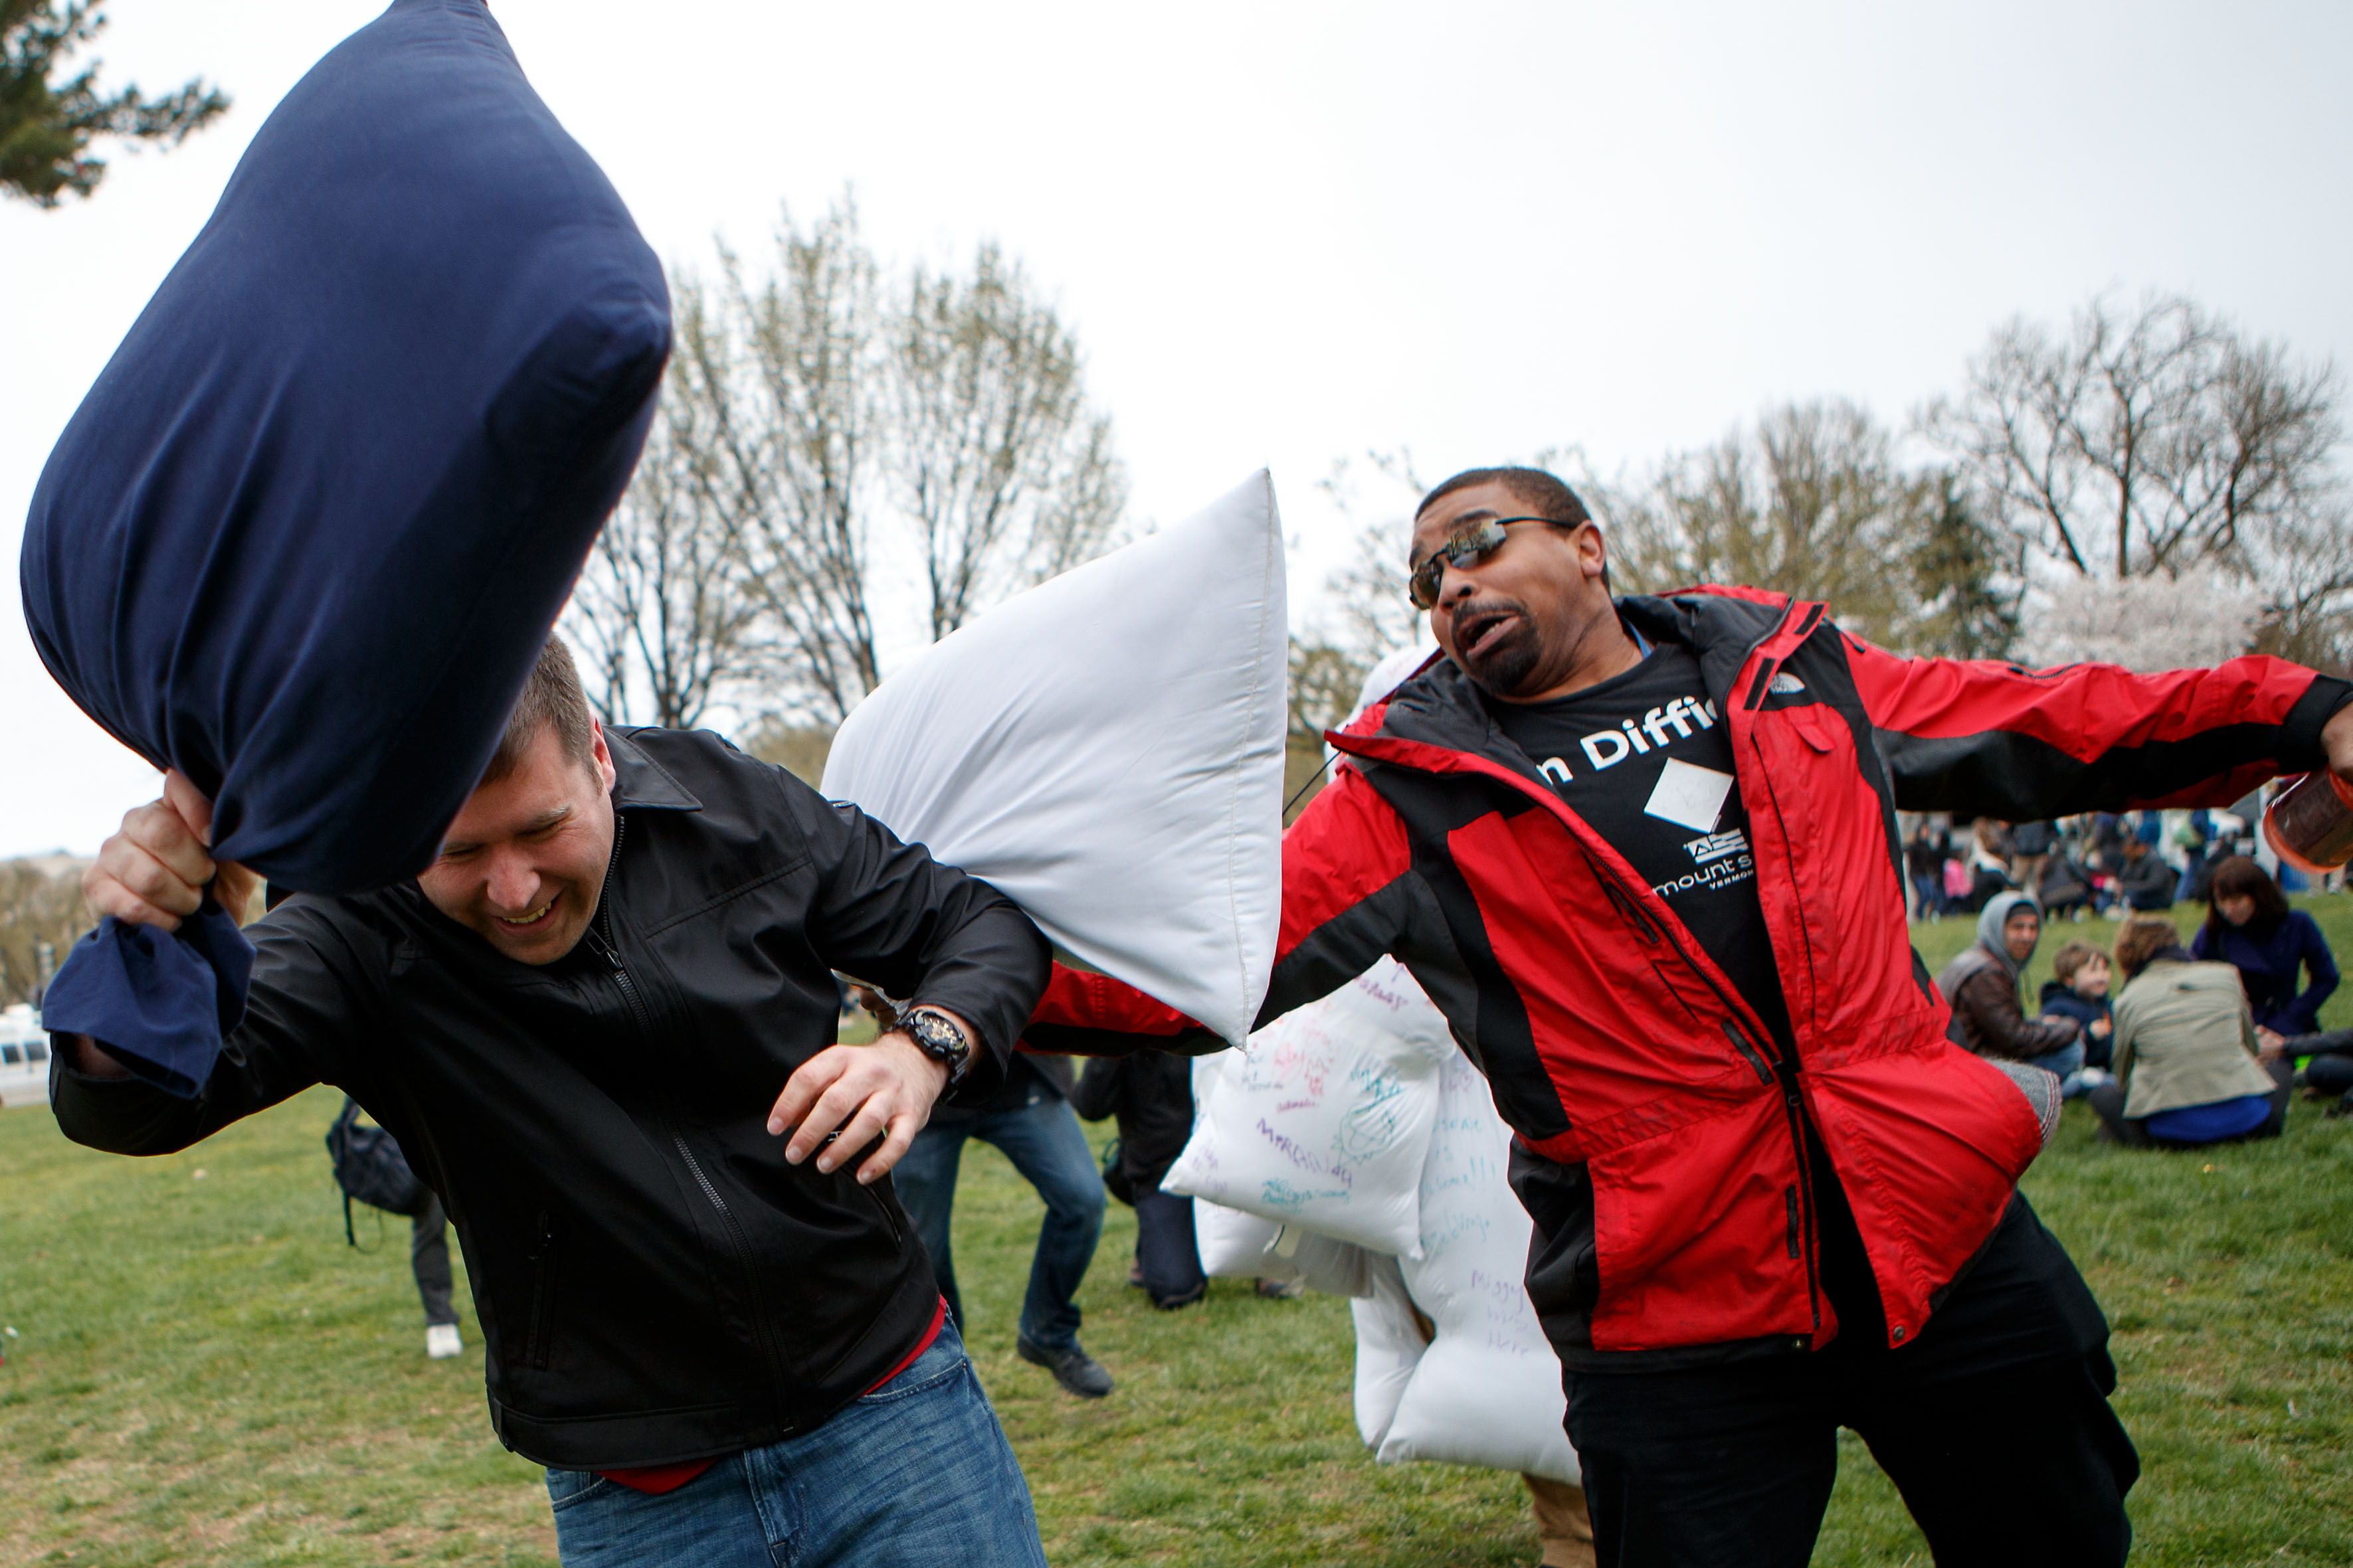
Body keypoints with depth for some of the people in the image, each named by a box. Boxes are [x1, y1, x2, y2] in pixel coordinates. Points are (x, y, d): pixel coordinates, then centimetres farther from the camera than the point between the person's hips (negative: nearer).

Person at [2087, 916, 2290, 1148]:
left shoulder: (2127, 1000, 3)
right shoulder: (2225, 976, 8)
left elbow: (2124, 1077, 13)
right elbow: (2252, 1048, 20)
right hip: (2243, 1118, 3)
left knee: (2103, 1094, 22)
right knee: (2280, 1074, 33)